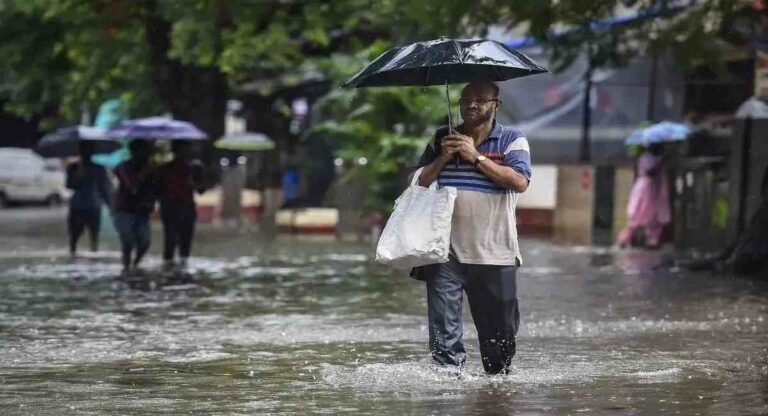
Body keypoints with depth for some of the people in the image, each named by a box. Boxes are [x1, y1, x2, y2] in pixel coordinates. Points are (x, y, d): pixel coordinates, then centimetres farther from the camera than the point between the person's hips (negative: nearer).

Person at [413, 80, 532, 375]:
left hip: (494, 253, -2)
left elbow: (520, 181, -12)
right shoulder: (442, 140, 14)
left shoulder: (512, 140, 5)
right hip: (446, 251, 2)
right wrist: (444, 157, -5)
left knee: (499, 330, 5)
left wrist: (476, 157, -12)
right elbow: (419, 182, 10)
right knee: (444, 330, -5)